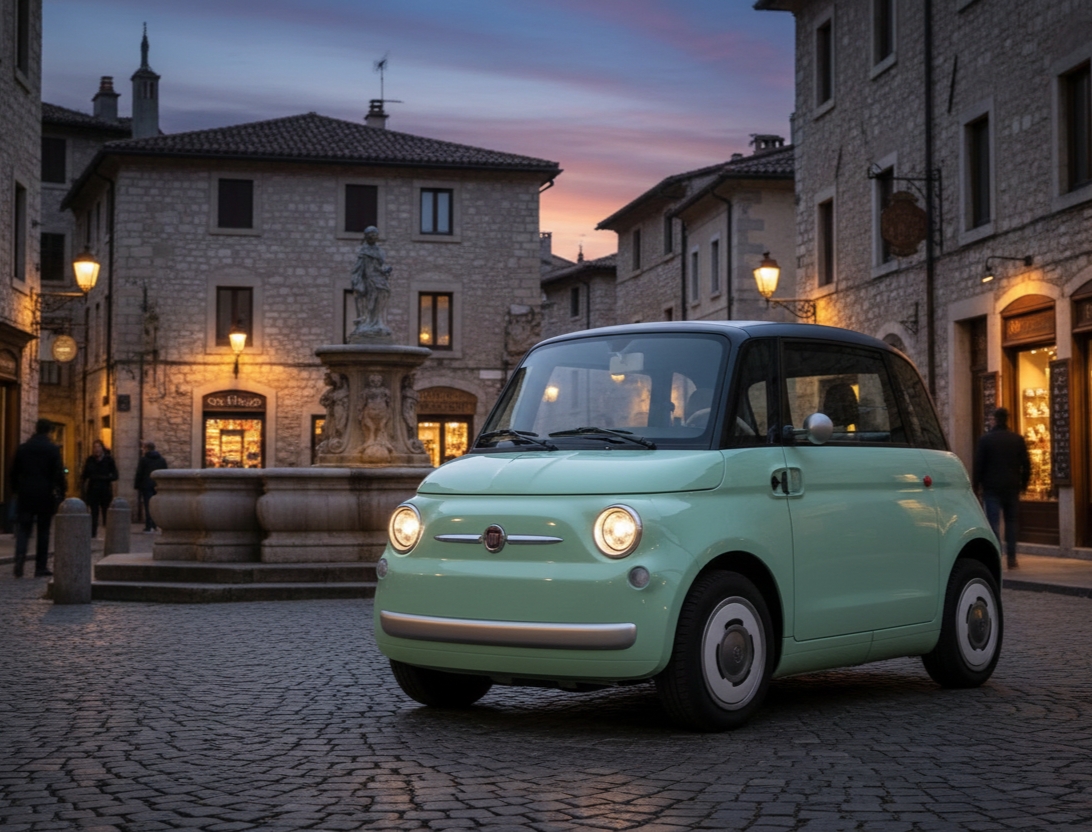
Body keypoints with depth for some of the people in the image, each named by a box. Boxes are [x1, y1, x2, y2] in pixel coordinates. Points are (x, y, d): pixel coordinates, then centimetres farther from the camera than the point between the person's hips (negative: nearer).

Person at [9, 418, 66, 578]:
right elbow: (59, 473, -9)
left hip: (25, 495, 2)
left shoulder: (22, 448, 3)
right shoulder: (53, 449, -6)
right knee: (43, 531, 6)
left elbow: (14, 472, 7)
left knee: (23, 529, 5)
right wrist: (62, 492, -1)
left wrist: (16, 490, 16)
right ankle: (41, 567, 7)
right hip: (46, 496, -2)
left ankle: (20, 558, -18)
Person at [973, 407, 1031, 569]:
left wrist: (977, 485, 2)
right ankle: (1011, 557, 11)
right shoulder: (1018, 439, 4)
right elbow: (1026, 464, 4)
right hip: (1012, 487, 3)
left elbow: (978, 464, -6)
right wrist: (1024, 483, 13)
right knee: (1011, 521, 12)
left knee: (993, 521, -2)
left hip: (992, 487, -3)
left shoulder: (985, 439, -5)